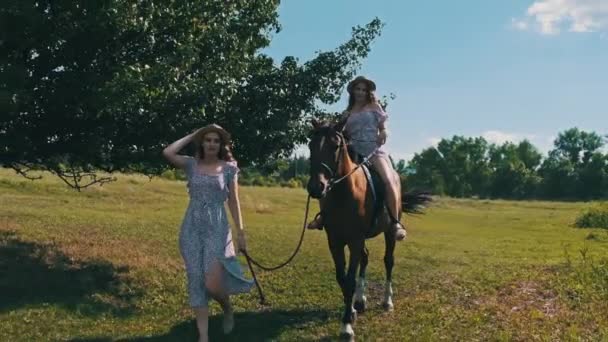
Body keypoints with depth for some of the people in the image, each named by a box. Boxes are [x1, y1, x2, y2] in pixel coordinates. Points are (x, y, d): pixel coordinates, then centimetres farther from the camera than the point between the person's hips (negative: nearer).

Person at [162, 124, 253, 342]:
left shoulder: (228, 168, 2)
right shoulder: (192, 164, 5)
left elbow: (233, 202, 4)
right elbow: (168, 153, -12)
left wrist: (240, 232, 1)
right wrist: (192, 135, -1)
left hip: (217, 228, -2)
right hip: (191, 228, 2)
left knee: (212, 284, -12)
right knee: (196, 282, 0)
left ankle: (228, 310, 23)